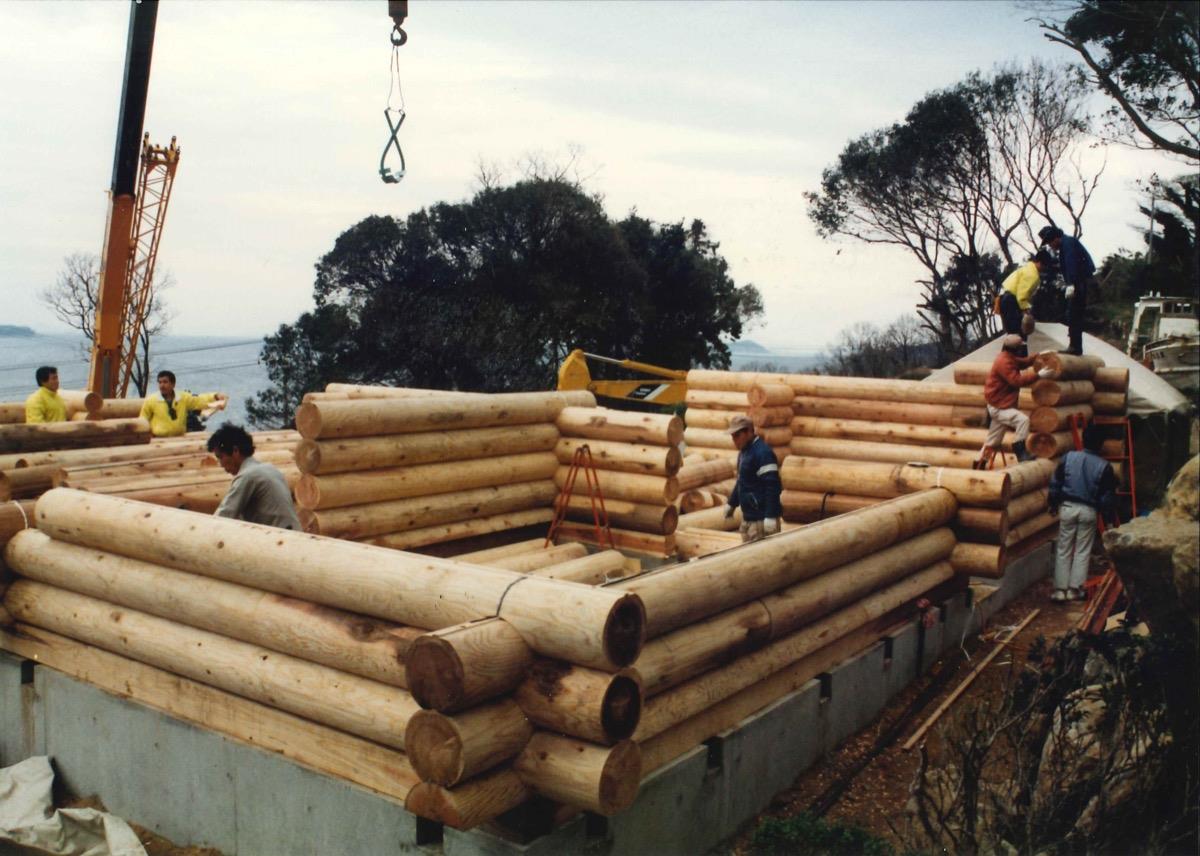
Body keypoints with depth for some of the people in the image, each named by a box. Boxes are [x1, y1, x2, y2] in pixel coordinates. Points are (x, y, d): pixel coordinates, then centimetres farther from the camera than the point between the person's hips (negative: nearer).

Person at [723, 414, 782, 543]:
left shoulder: (763, 452, -18)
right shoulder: (744, 452, 14)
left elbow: (772, 486, -24)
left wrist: (770, 516, -28)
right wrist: (732, 503, 30)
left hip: (761, 518, -10)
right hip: (748, 516, 10)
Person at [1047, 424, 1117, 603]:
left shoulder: (1068, 457, -5)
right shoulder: (1104, 466, -8)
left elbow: (1055, 483, 0)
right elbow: (1108, 496, -3)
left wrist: (1053, 504, 13)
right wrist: (1108, 513, 12)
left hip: (1068, 507, 1)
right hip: (1089, 511, -1)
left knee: (1063, 549, 7)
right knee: (1083, 551, 9)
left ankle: (1060, 589, 6)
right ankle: (1074, 589, 11)